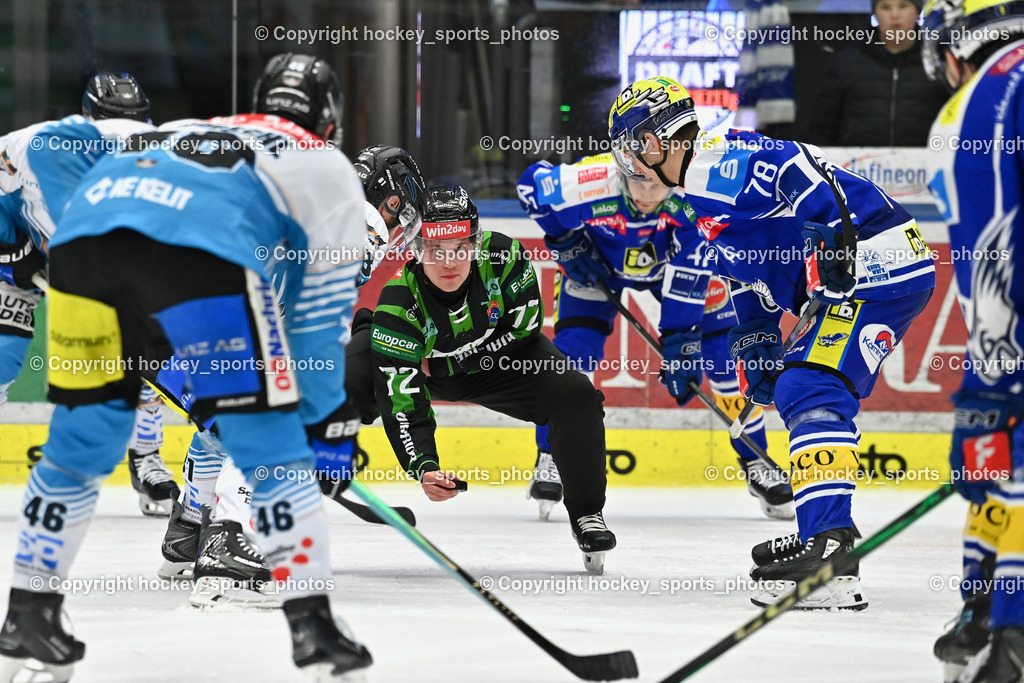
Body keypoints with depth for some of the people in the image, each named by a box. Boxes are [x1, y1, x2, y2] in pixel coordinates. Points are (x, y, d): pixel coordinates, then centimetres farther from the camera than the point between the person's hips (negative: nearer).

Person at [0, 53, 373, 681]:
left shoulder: (180, 135, 42)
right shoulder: (326, 166, 27)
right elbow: (321, 311, 23)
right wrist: (320, 418, 30)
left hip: (83, 229, 5)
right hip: (201, 251, -5)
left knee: (81, 439, 22)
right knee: (276, 452, 7)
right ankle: (312, 625, 2)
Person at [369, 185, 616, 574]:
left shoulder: (502, 257, -30)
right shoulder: (397, 304, -34)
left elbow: (526, 326, -14)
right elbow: (403, 403, -36)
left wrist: (456, 359, -21)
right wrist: (424, 467, -51)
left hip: (499, 360, 1)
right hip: (427, 372, -1)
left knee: (577, 398, -22)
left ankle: (586, 513, -2)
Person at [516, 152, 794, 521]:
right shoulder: (587, 184, -38)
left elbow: (687, 283, -34)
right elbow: (532, 181, -17)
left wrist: (680, 342, -36)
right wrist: (564, 241, -17)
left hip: (675, 260, 1)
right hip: (598, 260, 0)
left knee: (724, 355, -6)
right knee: (574, 351, -18)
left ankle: (755, 463, 9)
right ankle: (551, 457, -2)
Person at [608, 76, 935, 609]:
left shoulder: (717, 162, -11)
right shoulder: (703, 196, 24)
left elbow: (795, 167, -28)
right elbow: (753, 272, 31)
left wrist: (831, 238, -32)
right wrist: (755, 347, 24)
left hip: (878, 264, -12)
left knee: (812, 392, -21)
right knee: (800, 396, 23)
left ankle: (829, 554, -32)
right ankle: (822, 536, 32)